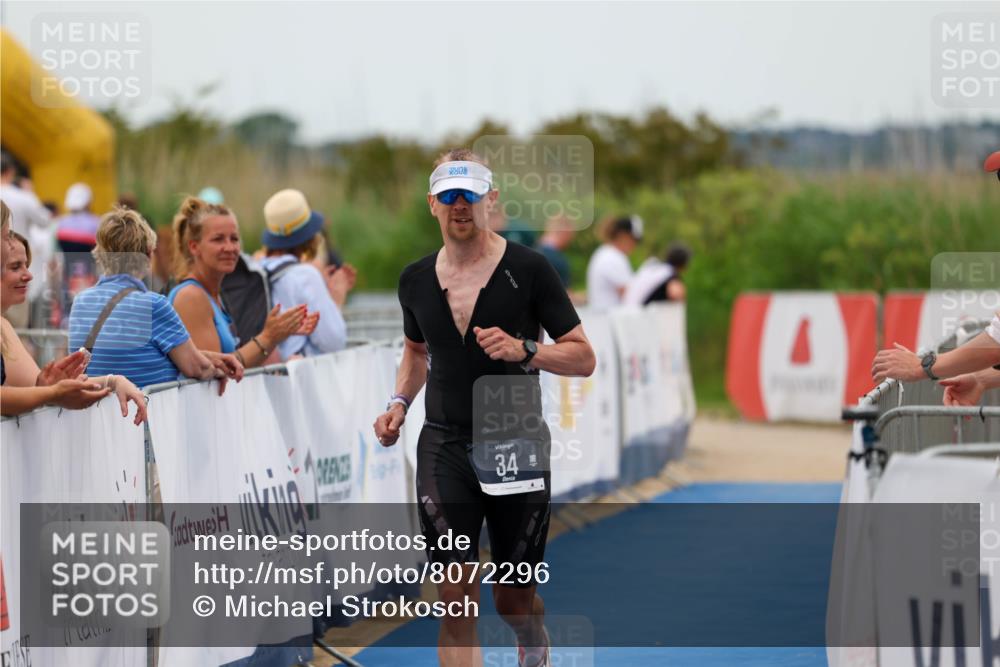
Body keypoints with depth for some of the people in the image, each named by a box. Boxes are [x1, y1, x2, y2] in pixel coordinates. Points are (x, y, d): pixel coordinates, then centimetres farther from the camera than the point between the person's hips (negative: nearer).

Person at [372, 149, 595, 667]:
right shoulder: (415, 280, 7)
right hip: (444, 445, 2)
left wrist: (524, 350, -20)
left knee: (514, 600, 8)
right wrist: (400, 402, 9)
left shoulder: (528, 269, -6)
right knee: (456, 599, -9)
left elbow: (583, 357, -4)